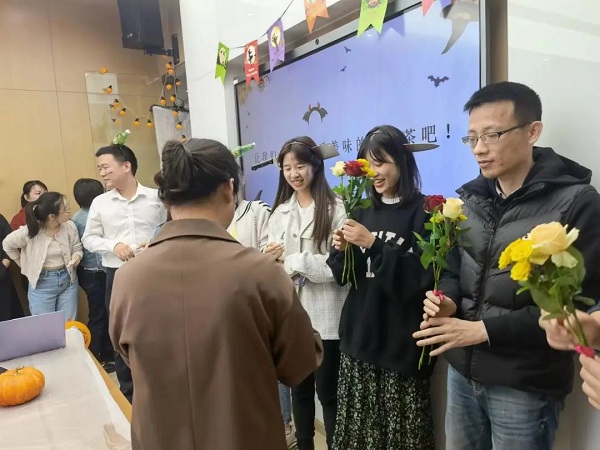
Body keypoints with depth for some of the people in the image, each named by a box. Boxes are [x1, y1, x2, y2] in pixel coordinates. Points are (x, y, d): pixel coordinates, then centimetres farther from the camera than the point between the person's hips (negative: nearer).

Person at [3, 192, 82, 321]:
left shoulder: (70, 226, -12)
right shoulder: (29, 232, -19)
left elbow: (77, 248, 2)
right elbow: (7, 244, 0)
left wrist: (76, 257, -21)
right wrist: (25, 265, 4)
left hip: (67, 279, 3)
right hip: (42, 283, -2)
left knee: (69, 325, 13)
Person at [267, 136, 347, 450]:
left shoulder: (335, 209, -10)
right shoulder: (280, 212, 9)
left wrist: (295, 262, -16)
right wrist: (269, 258, -12)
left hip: (324, 314, -5)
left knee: (327, 391, 8)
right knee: (299, 388, 19)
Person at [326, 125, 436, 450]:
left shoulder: (423, 212, -8)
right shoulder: (364, 210, 9)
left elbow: (421, 279, -17)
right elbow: (344, 276, 12)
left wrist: (374, 244, -21)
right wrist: (342, 250, -8)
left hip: (401, 342, -5)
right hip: (359, 335, 5)